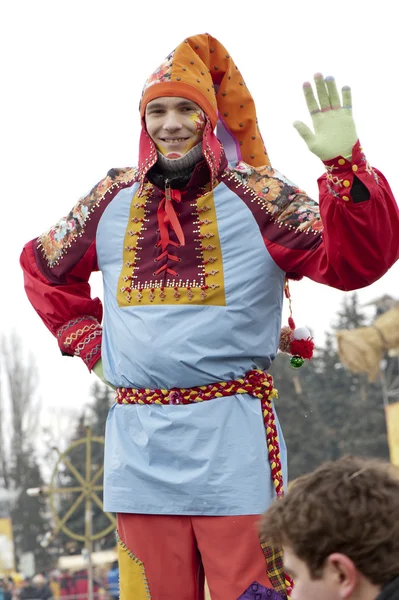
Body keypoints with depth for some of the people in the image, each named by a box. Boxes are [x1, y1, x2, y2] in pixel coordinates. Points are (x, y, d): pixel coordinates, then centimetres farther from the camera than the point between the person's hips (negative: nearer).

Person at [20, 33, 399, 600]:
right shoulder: (112, 198, 11)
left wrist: (346, 166, -25)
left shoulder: (256, 194, 0)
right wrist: (87, 341, 15)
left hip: (234, 438, -3)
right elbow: (42, 267, 29)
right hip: (138, 444, 4)